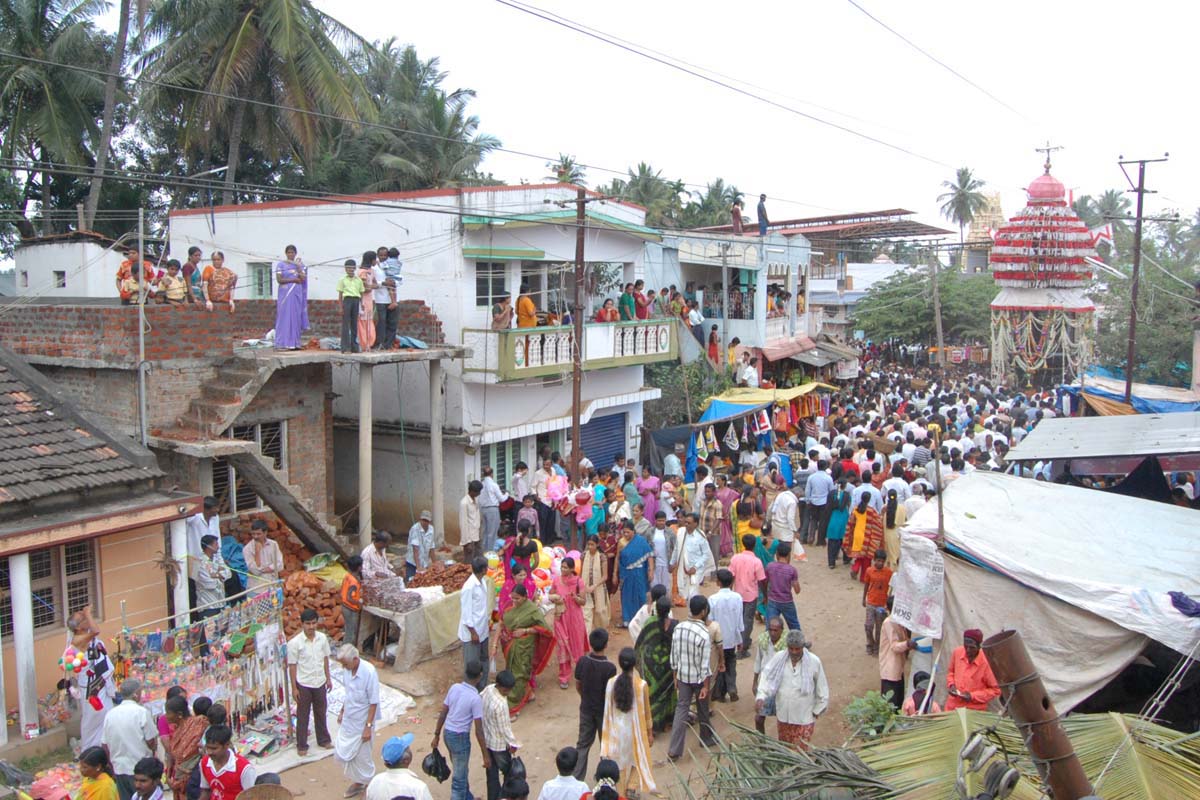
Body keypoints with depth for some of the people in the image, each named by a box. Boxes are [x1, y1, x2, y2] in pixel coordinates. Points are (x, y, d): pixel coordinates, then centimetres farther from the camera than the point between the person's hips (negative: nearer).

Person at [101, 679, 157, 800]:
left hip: (119, 768, 5)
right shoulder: (142, 712, -15)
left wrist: (112, 768, 18)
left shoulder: (110, 714, 2)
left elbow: (105, 744, 8)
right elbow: (151, 742, -13)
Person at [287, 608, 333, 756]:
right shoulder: (294, 642, -18)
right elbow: (292, 666, -12)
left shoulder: (322, 638, -6)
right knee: (302, 715, 11)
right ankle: (302, 745, 26)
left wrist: (328, 678, 9)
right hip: (303, 684, -4)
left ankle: (323, 740, 36)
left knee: (321, 712, 19)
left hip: (320, 682, 4)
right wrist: (294, 688, -10)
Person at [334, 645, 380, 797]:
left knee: (363, 756, 8)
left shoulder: (369, 672, -27)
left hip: (361, 723, -7)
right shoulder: (348, 670, -6)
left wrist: (368, 726, -21)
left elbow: (373, 702, -22)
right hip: (347, 721, 7)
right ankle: (357, 780, 36)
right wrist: (342, 711, 16)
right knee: (342, 752, 15)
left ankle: (368, 783, 30)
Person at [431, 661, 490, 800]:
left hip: (448, 733, 7)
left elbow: (442, 713, 4)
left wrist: (437, 735, 15)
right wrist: (486, 755, -12)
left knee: (462, 771, 28)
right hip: (460, 737, -7)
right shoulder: (476, 698, -22)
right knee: (459, 778, 7)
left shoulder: (454, 687, -4)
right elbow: (478, 731, -20)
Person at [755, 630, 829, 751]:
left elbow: (822, 688, -4)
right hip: (783, 715, 3)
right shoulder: (778, 658, -9)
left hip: (804, 717, -3)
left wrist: (817, 711, 0)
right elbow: (767, 677, -10)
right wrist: (761, 697, -25)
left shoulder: (814, 661, -13)